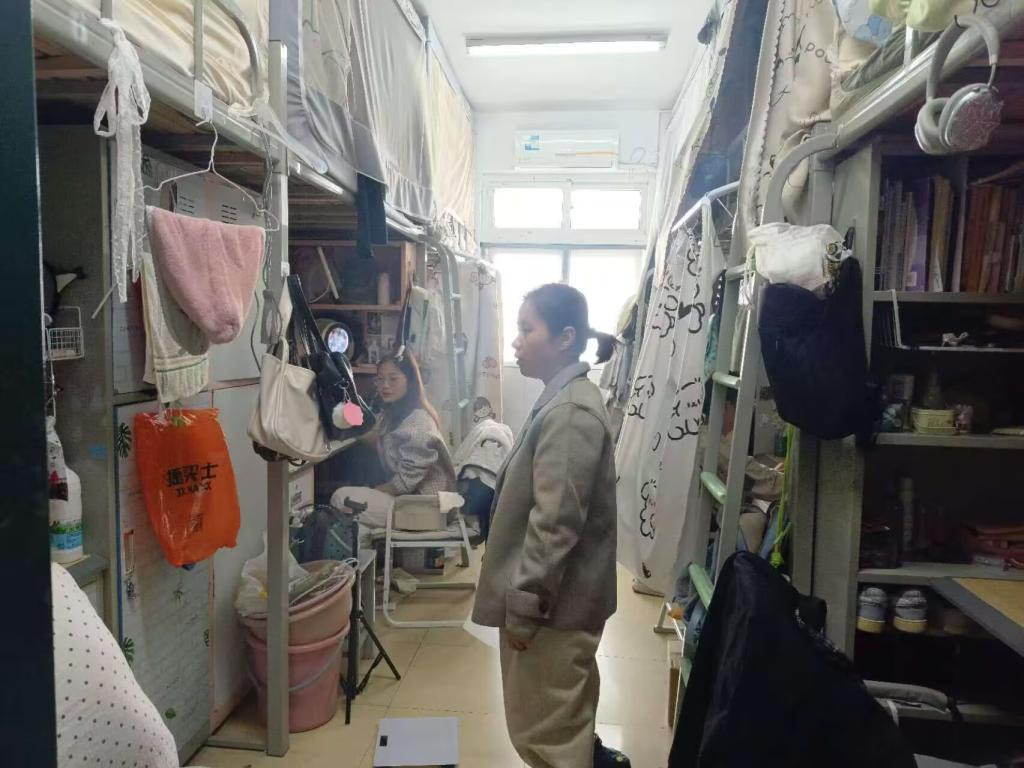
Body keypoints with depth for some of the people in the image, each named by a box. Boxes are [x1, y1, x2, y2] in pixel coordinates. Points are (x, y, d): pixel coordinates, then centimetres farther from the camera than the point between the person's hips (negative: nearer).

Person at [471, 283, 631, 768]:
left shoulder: (570, 412, -24)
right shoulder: (563, 399, 8)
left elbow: (555, 524, -25)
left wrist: (522, 604, -18)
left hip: (553, 600, -10)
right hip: (553, 594, 10)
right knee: (561, 720, 25)